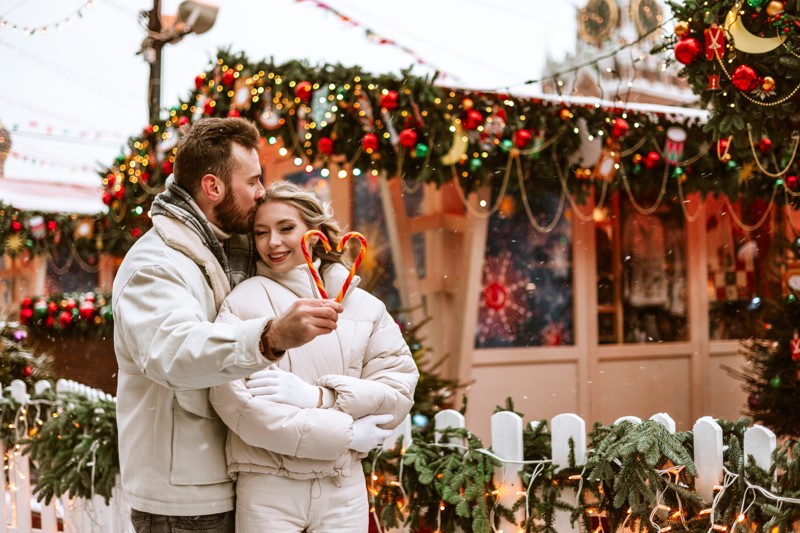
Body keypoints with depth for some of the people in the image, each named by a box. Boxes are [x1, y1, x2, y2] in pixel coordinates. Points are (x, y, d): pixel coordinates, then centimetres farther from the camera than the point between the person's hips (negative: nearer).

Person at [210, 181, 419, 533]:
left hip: (344, 486, 3)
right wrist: (344, 433, -13)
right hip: (268, 487, -3)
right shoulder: (243, 301, -5)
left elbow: (400, 389, -1)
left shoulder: (363, 305, 6)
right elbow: (232, 399, -16)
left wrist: (317, 396, -16)